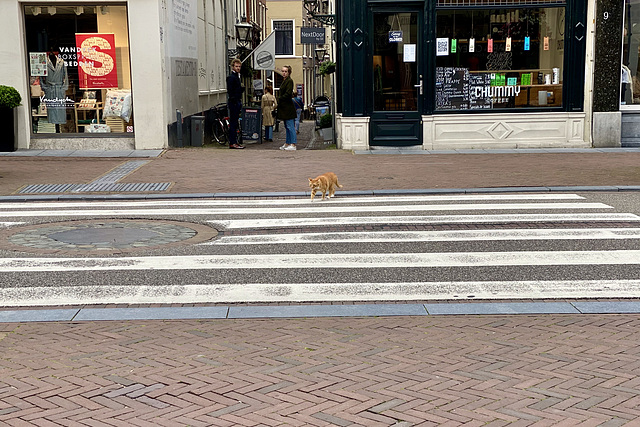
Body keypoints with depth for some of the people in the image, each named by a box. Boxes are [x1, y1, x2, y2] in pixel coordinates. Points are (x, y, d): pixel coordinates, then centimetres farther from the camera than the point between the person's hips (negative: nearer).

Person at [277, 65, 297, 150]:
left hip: (288, 107, -10)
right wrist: (279, 99, 9)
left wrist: (280, 99, -11)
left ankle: (293, 145, -8)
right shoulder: (284, 81, 17)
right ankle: (287, 143, 19)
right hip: (284, 108, 10)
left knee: (290, 126, -9)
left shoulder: (289, 81, -12)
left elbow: (288, 94, -19)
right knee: (287, 127, 14)